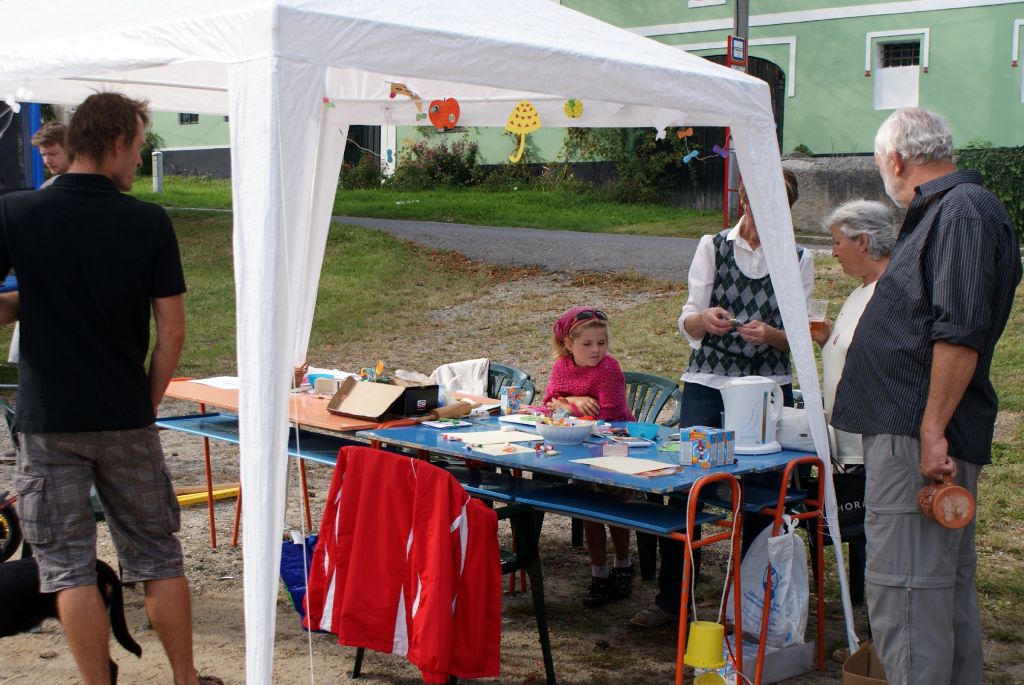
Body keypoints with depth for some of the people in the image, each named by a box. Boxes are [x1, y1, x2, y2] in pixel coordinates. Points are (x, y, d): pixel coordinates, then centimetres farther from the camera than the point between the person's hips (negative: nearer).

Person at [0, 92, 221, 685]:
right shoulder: (149, 222, -6)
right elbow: (172, 331, -5)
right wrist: (147, 404, 6)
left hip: (48, 422, -1)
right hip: (126, 420, 1)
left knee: (69, 565, 8)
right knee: (158, 555, 14)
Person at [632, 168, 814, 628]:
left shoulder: (798, 260, 6)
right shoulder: (713, 247, 6)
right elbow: (688, 324, 0)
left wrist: (769, 334, -19)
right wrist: (705, 319, -23)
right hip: (706, 383, 0)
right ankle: (670, 599, 6)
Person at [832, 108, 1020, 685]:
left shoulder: (964, 211, -13)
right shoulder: (944, 211, 18)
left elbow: (961, 333, -23)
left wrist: (932, 431, -23)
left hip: (920, 437, -11)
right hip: (912, 433, 11)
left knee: (905, 593, -8)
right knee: (949, 589, 17)